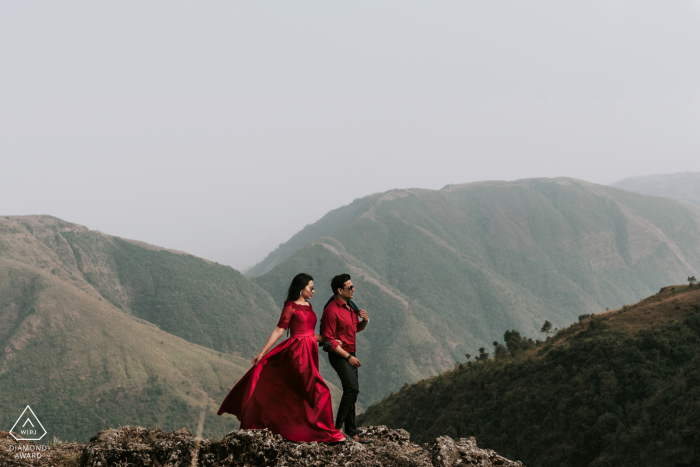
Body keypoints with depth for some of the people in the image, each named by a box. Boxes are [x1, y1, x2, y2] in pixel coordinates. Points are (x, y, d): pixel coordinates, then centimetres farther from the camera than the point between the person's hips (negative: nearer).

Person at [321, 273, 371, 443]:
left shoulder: (350, 306, 11)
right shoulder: (331, 310, -17)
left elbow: (357, 328, 24)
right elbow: (329, 340, -19)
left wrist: (364, 321, 0)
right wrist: (348, 357, -19)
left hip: (350, 354, 9)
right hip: (339, 355, -9)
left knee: (351, 391, 10)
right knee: (352, 388, -22)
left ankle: (351, 433, 15)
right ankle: (337, 428, -17)